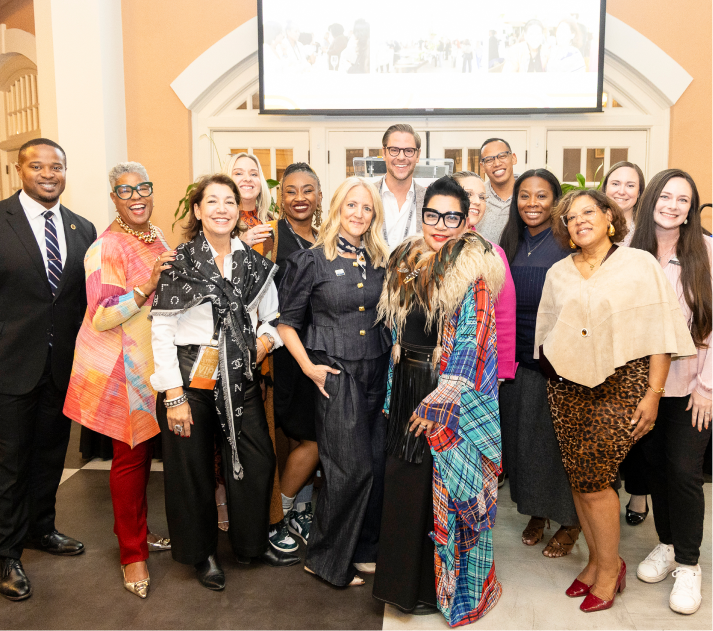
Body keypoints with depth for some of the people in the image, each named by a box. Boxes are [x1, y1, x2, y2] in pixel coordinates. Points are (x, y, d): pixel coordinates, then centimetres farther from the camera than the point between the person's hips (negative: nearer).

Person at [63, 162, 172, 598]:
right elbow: (102, 318, -23)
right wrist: (149, 285, -30)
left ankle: (140, 532, 34)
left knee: (145, 451, 16)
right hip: (124, 367, -7)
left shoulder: (157, 236, 10)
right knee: (131, 457, 3)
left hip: (154, 361, 7)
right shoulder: (107, 248, -16)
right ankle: (133, 552, 20)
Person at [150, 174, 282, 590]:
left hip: (241, 379, 3)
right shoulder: (180, 262, -5)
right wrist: (174, 395, -12)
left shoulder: (255, 262, 6)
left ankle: (251, 541, 30)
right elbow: (161, 329, -8)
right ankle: (202, 551, 31)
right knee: (193, 467, 8)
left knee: (258, 460, 4)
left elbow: (271, 316, 18)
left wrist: (266, 337, -6)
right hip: (190, 380, -3)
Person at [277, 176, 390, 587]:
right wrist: (309, 367, -7)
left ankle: (364, 549, 27)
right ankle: (328, 558, 15)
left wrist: (392, 358, 8)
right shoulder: (311, 260, -4)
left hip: (378, 372, 5)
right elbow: (286, 322, -1)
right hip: (336, 374, -5)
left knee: (377, 464, 8)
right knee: (352, 467, -5)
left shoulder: (380, 261, 10)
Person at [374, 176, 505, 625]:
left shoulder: (473, 269, -11)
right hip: (406, 384, 6)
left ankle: (439, 587, 24)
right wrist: (396, 389, 14)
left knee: (442, 485, 4)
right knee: (403, 476, 13)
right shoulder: (405, 263, 10)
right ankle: (404, 577, 34)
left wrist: (436, 402, -17)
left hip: (450, 392, -6)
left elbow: (470, 342, -15)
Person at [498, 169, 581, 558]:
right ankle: (537, 511, 33)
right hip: (518, 360, 5)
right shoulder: (510, 245, 7)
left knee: (561, 438, 6)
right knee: (523, 437, 13)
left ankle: (569, 522, 24)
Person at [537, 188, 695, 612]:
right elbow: (547, 335, 15)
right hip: (568, 386, 4)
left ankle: (610, 567, 16)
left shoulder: (640, 264, -1)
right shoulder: (559, 273, 10)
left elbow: (661, 333, -4)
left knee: (593, 479, -6)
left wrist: (653, 394, -8)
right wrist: (554, 375, 9)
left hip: (621, 385, -4)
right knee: (578, 478, 6)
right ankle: (597, 560, 26)